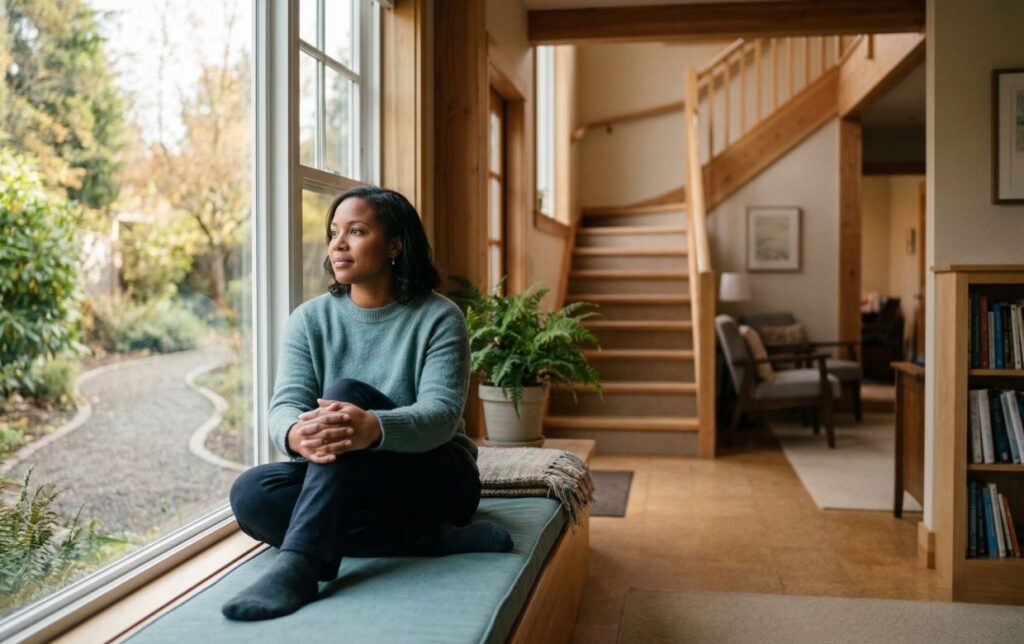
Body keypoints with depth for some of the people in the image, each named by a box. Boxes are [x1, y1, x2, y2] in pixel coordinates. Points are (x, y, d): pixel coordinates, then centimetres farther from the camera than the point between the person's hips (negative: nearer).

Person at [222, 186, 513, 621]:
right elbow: (285, 405, -11)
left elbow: (441, 414, -22)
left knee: (347, 392, -28)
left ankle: (297, 567, -43)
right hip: (345, 488, 4)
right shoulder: (310, 319, 2)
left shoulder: (439, 317, -8)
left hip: (436, 478, -4)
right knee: (250, 493, -25)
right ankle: (440, 539, -26)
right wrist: (296, 434, -39)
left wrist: (373, 428, -46)